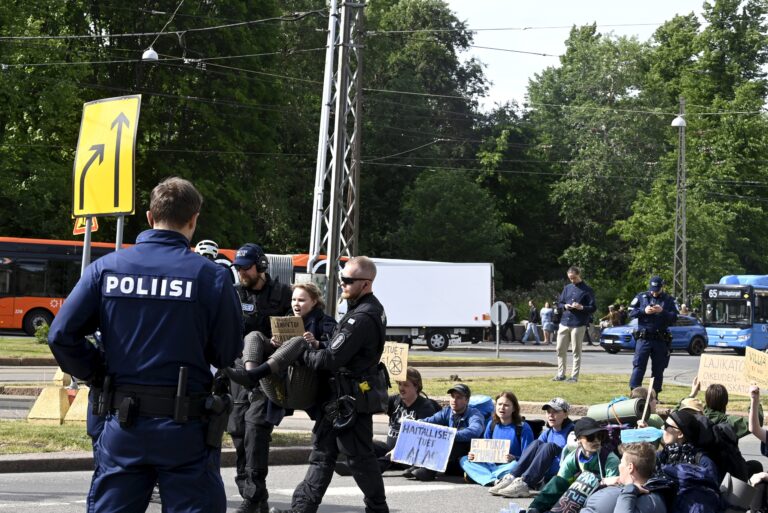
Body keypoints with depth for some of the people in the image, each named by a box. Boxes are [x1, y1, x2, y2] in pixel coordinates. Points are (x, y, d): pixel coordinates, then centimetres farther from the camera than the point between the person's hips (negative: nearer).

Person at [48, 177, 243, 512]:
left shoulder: (106, 267, -1)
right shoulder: (210, 276, -8)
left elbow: (61, 335, -5)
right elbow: (228, 355, -6)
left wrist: (100, 377, 7)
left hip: (123, 422, 2)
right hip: (185, 428, -2)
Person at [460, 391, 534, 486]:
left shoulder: (523, 427, -5)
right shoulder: (492, 424, 10)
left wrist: (514, 458, -28)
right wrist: (475, 455, -4)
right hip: (492, 465, 5)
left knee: (515, 465, -39)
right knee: (463, 460, -13)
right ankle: (493, 480, -36)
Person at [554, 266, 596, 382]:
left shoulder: (587, 290, 0)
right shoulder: (567, 288, 14)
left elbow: (592, 308, -2)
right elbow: (559, 303, 19)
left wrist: (581, 307, -19)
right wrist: (565, 306, -3)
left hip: (578, 325, -5)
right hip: (564, 323, 5)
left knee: (576, 351, -1)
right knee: (560, 349, 5)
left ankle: (574, 376, 4)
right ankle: (561, 374, 15)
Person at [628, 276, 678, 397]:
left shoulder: (668, 300, 8)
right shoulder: (641, 297, 8)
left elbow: (674, 318, 2)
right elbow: (631, 313, 4)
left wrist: (662, 312, -15)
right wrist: (644, 311, -13)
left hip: (661, 340, 1)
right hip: (643, 338, -1)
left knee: (658, 369, 4)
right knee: (638, 366, -8)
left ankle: (654, 395, 11)